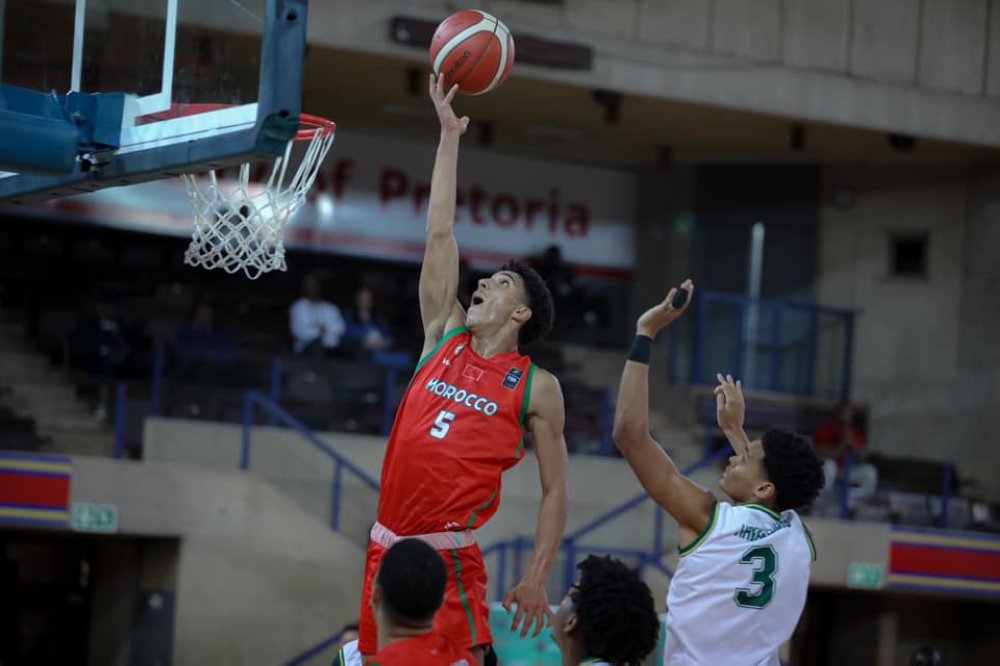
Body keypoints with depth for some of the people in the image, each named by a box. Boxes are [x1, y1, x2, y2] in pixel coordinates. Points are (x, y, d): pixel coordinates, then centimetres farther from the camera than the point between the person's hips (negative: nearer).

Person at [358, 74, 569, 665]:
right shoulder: (444, 339, 14)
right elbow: (440, 234, 13)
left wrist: (538, 580, -8)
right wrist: (450, 135, 12)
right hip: (387, 549, 5)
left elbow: (555, 489, 2)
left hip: (450, 557, -5)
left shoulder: (537, 388, 3)